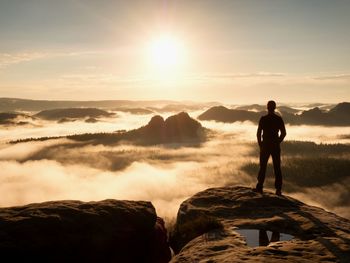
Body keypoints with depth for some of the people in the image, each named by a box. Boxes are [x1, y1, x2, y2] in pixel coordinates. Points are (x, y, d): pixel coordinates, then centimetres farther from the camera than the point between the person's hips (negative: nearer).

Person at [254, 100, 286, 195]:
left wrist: (260, 144, 4)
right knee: (277, 168, 6)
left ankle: (259, 187, 9)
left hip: (265, 146, -2)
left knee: (263, 167, 7)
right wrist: (278, 142, 11)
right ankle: (278, 189, 5)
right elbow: (283, 133, 1)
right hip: (276, 146, 2)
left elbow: (258, 133, -8)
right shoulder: (279, 119, 0)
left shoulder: (263, 119, -7)